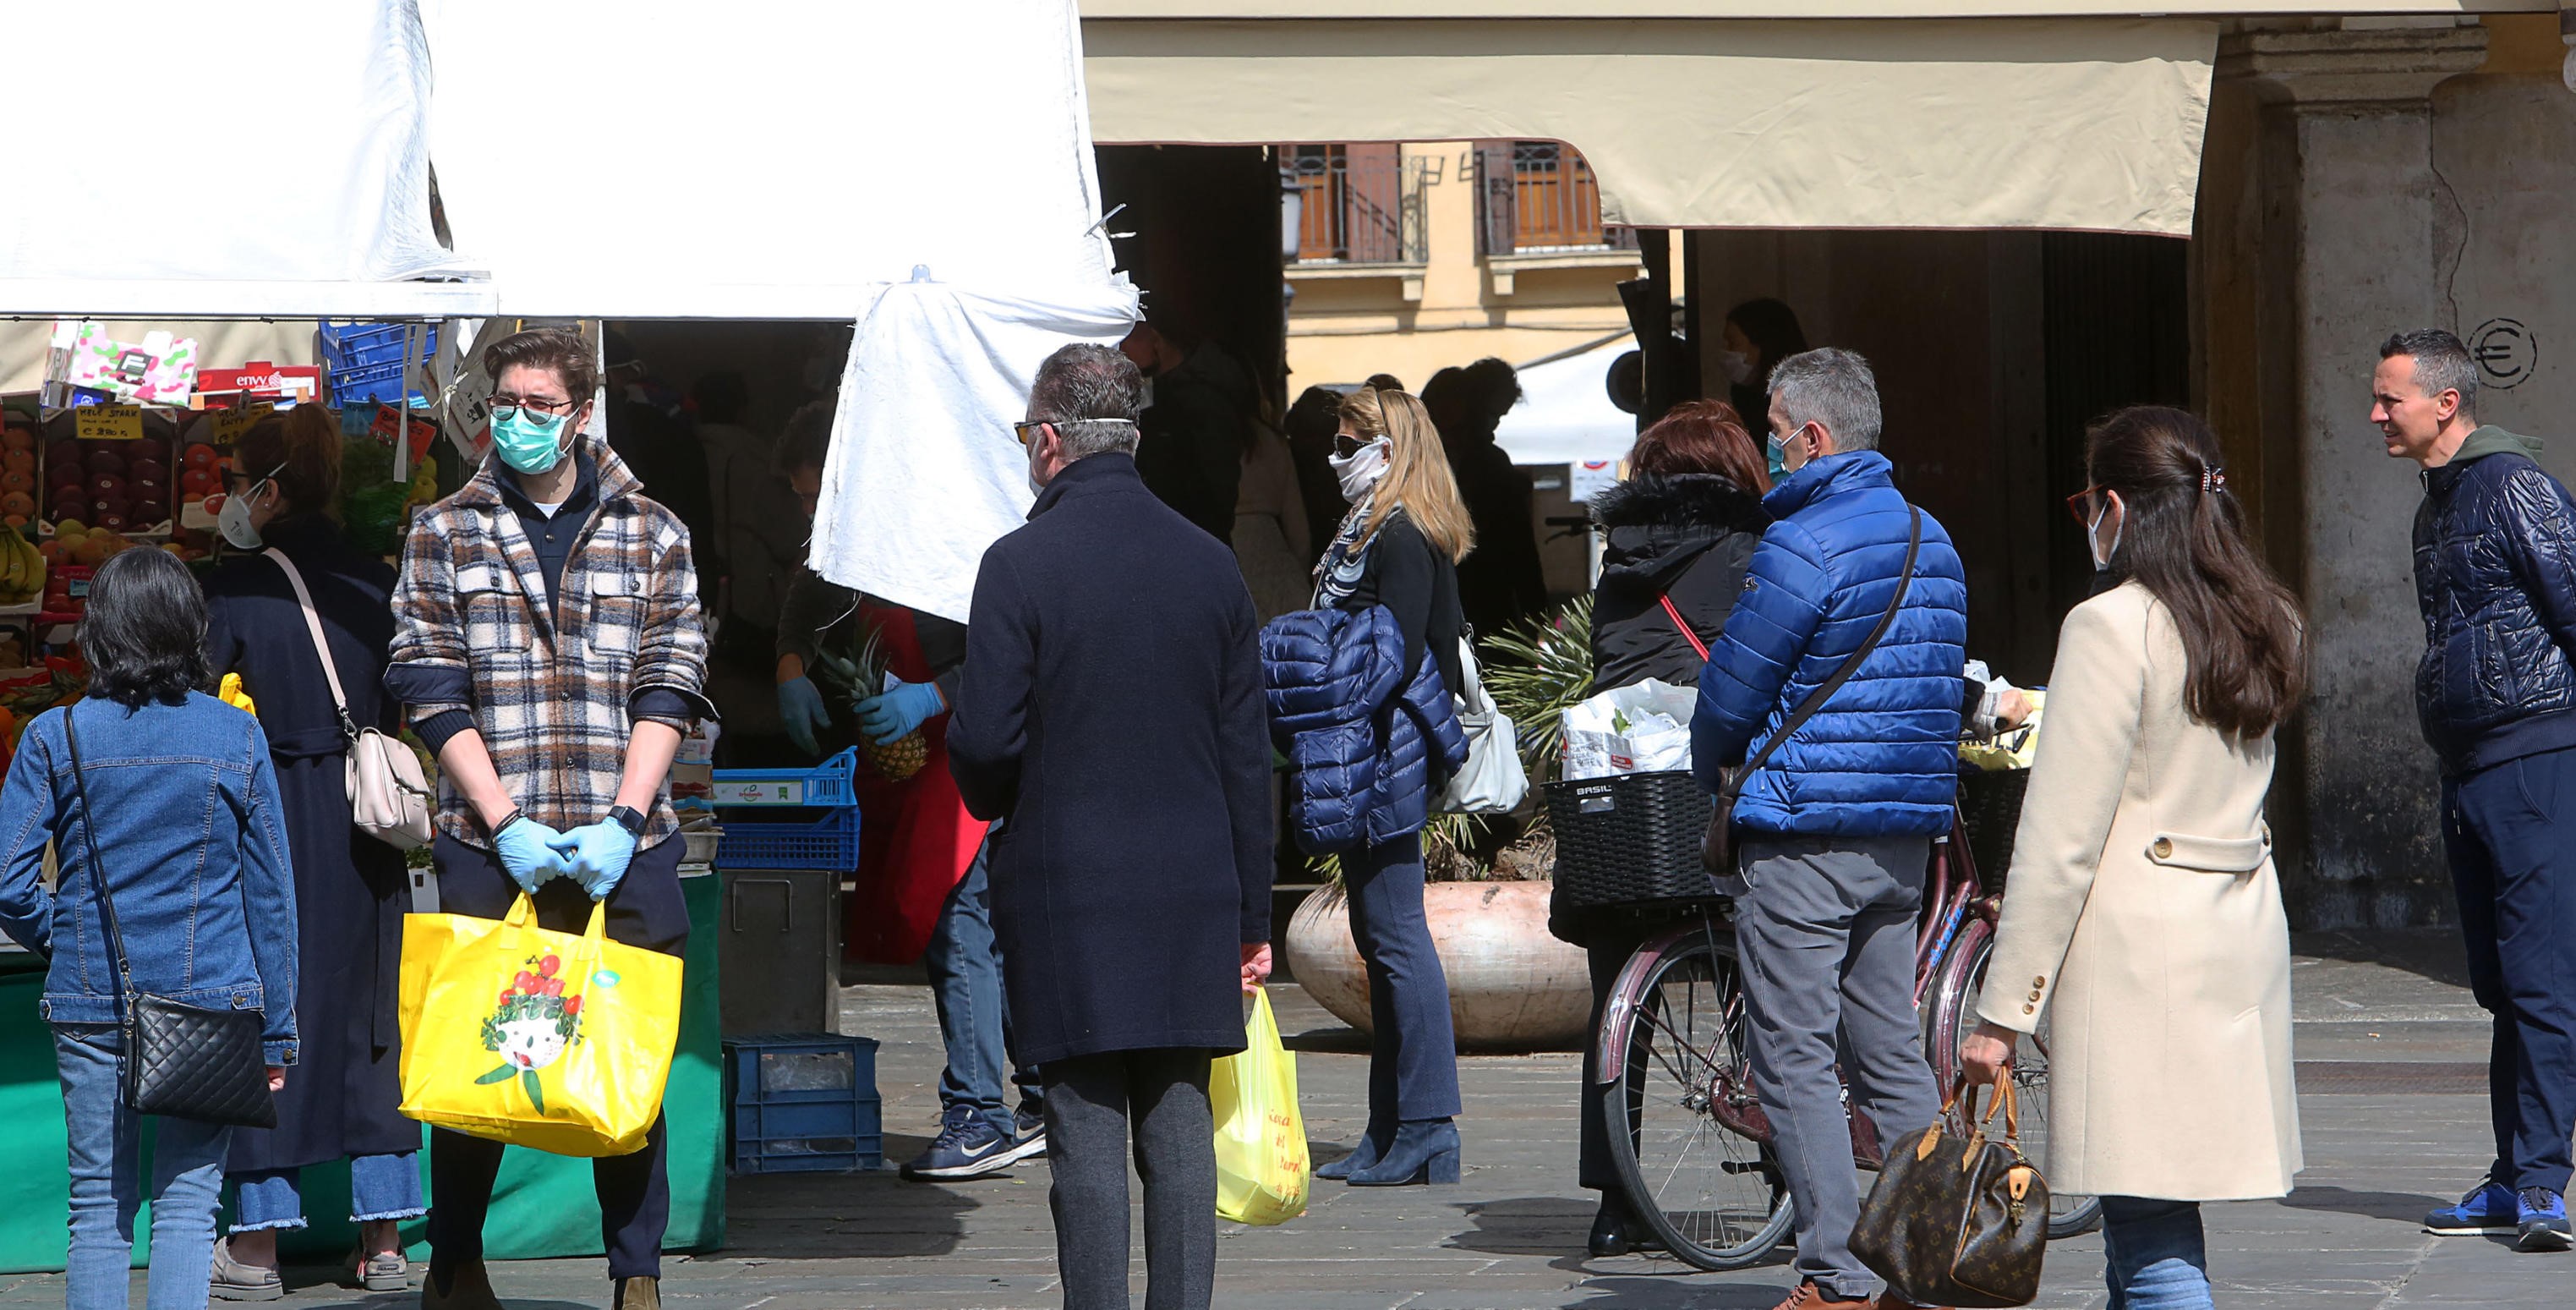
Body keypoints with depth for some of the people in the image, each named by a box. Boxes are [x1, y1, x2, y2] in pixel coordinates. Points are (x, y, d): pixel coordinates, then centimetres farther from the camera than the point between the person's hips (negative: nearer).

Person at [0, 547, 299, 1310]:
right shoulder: (237, 739, -1)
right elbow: (271, 894, 2)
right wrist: (276, 1032, 8)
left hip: (90, 1009, 0)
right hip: (211, 1003, 0)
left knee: (99, 1203, 7)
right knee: (188, 1201, 1)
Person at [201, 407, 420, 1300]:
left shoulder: (237, 589, -9)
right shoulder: (377, 583, 4)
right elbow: (404, 711, 9)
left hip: (272, 815, -4)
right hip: (364, 822, 4)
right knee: (368, 1017, 10)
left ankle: (256, 1247, 3)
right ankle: (384, 1242, 11)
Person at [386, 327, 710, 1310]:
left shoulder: (652, 534, 10)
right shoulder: (444, 534, 7)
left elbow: (668, 689, 4)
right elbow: (431, 692, 1)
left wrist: (622, 821, -9)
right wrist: (507, 825, -10)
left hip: (624, 849, 0)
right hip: (488, 848, 0)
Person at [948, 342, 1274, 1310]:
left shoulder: (1022, 565, -9)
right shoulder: (1211, 565, 5)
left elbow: (985, 741, -10)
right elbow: (1248, 757, 7)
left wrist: (993, 802, 14)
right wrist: (1251, 917, 12)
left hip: (1064, 887, -4)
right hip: (1193, 890, 4)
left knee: (1087, 1132, -1)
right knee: (1180, 1129, 6)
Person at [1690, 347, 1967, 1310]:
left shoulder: (1801, 549, -15)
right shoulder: (1933, 542, 12)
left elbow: (1728, 697, -9)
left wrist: (1710, 778, 11)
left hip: (1805, 835, -8)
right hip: (1908, 834, 8)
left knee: (1794, 1059, -3)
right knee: (1892, 1054, 13)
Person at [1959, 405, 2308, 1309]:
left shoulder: (2111, 627, -12)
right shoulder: (2269, 622, 11)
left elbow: (2060, 843, -13)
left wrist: (2003, 1011, -9)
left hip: (2137, 945, -8)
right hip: (2246, 930, 8)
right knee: (2153, 1222, 15)